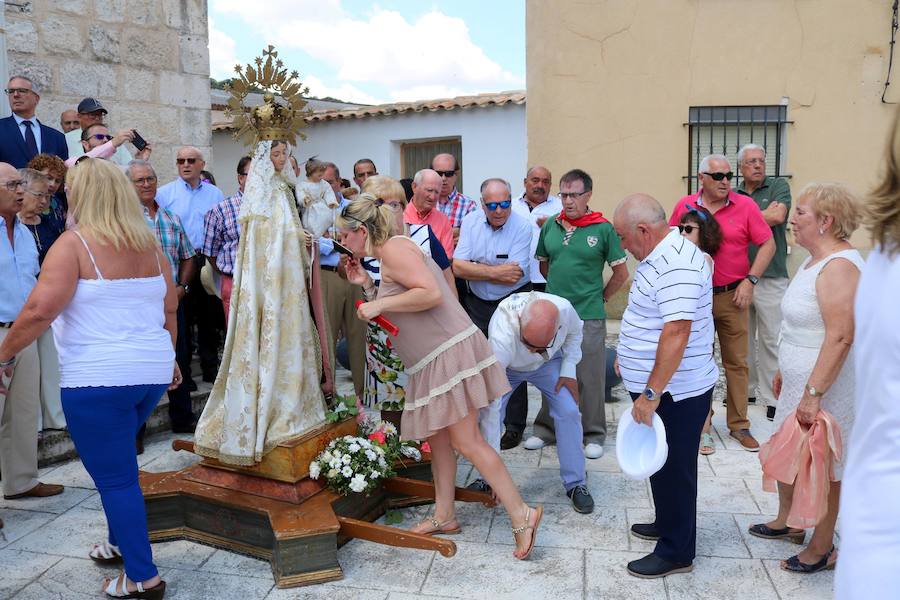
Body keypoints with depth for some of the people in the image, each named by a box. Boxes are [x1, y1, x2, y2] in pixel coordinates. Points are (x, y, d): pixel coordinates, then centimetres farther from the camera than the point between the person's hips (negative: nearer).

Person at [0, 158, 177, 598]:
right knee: (115, 461, 26)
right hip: (152, 372, 7)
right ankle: (122, 542, 38)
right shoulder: (149, 245, 8)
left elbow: (39, 310, -18)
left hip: (98, 379, -6)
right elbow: (169, 309, 12)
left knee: (114, 476, 5)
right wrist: (168, 357, 23)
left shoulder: (74, 243, -9)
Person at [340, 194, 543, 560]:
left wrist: (379, 304, -17)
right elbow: (398, 312, 17)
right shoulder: (387, 257, 20)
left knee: (466, 441, -8)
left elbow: (431, 294, -23)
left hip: (450, 352, -11)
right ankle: (444, 516, 25)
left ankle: (521, 515, -1)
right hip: (432, 362, 11)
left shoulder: (394, 247, -11)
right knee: (437, 437, 14)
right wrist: (366, 285, 11)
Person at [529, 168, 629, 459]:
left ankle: (593, 435, 20)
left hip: (589, 317, -4)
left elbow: (621, 273, 1)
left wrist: (599, 298, 4)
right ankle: (546, 428, 29)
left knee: (590, 378, 5)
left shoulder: (603, 229, -6)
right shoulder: (550, 225, 5)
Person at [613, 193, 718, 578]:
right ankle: (667, 523, 41)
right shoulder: (658, 256, 9)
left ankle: (677, 551, 19)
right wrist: (629, 356, 21)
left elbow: (677, 333, -31)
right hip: (655, 386, 10)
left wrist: (651, 393, -28)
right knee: (661, 463, 23)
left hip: (675, 392, -10)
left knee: (673, 470, 4)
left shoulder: (677, 264, -25)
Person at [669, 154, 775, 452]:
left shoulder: (745, 205, -3)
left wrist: (750, 281, -7)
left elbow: (768, 244, 0)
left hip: (732, 295, -1)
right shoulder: (684, 206, 1)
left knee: (737, 362, 6)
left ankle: (739, 425, 18)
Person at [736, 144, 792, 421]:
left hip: (770, 277, -3)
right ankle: (746, 390, 25)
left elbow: (778, 216, -14)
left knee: (771, 340, 0)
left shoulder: (779, 186, 3)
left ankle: (771, 397, 9)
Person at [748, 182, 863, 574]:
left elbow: (840, 337, -28)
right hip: (800, 380, 10)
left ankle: (823, 549, 22)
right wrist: (784, 371, 21)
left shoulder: (839, 267, -21)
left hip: (825, 385, -10)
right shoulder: (815, 260, 10)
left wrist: (813, 394, -29)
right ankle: (787, 523, 40)